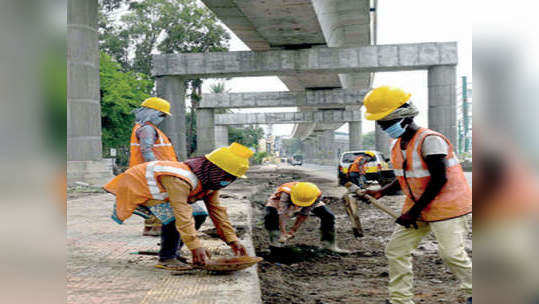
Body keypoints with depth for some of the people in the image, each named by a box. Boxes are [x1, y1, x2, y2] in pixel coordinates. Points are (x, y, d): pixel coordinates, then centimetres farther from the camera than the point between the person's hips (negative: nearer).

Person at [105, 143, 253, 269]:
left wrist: (233, 240, -10)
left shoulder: (210, 181, -7)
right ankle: (166, 258, -14)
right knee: (173, 218, -29)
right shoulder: (180, 180, -37)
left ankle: (171, 254, 10)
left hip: (156, 188, 9)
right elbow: (182, 214, -43)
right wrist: (195, 246, -47)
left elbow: (217, 211, -4)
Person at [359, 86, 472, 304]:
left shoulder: (429, 140, -21)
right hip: (417, 207, 9)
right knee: (396, 251, 5)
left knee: (451, 253, -7)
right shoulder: (397, 145, 5)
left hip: (446, 204, -9)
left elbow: (439, 180, -23)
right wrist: (381, 192, 7)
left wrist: (414, 212, -20)